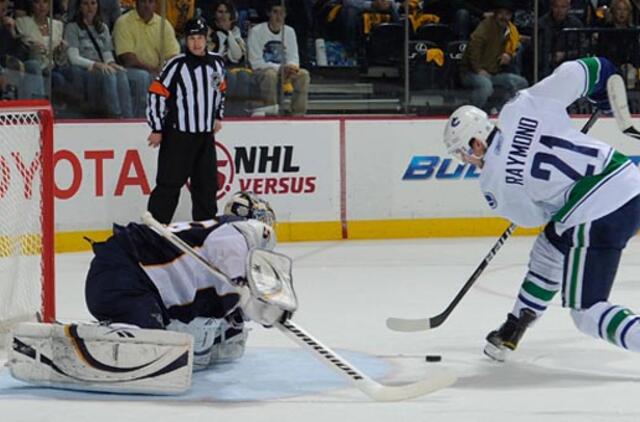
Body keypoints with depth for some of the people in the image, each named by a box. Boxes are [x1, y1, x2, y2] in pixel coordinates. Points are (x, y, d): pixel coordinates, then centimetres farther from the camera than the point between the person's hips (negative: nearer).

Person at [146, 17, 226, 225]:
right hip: (178, 135, -6)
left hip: (205, 134, 6)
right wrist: (157, 129, -12)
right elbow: (156, 93, -13)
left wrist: (217, 116, 20)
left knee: (207, 182, 12)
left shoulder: (216, 62, 4)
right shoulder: (177, 65, -14)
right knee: (170, 182, -6)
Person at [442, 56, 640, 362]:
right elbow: (575, 73, 5)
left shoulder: (493, 181, -2)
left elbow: (536, 215, 11)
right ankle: (512, 331, 38)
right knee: (549, 250, 27)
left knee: (587, 311, 3)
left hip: (597, 216, -8)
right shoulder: (522, 105, 4)